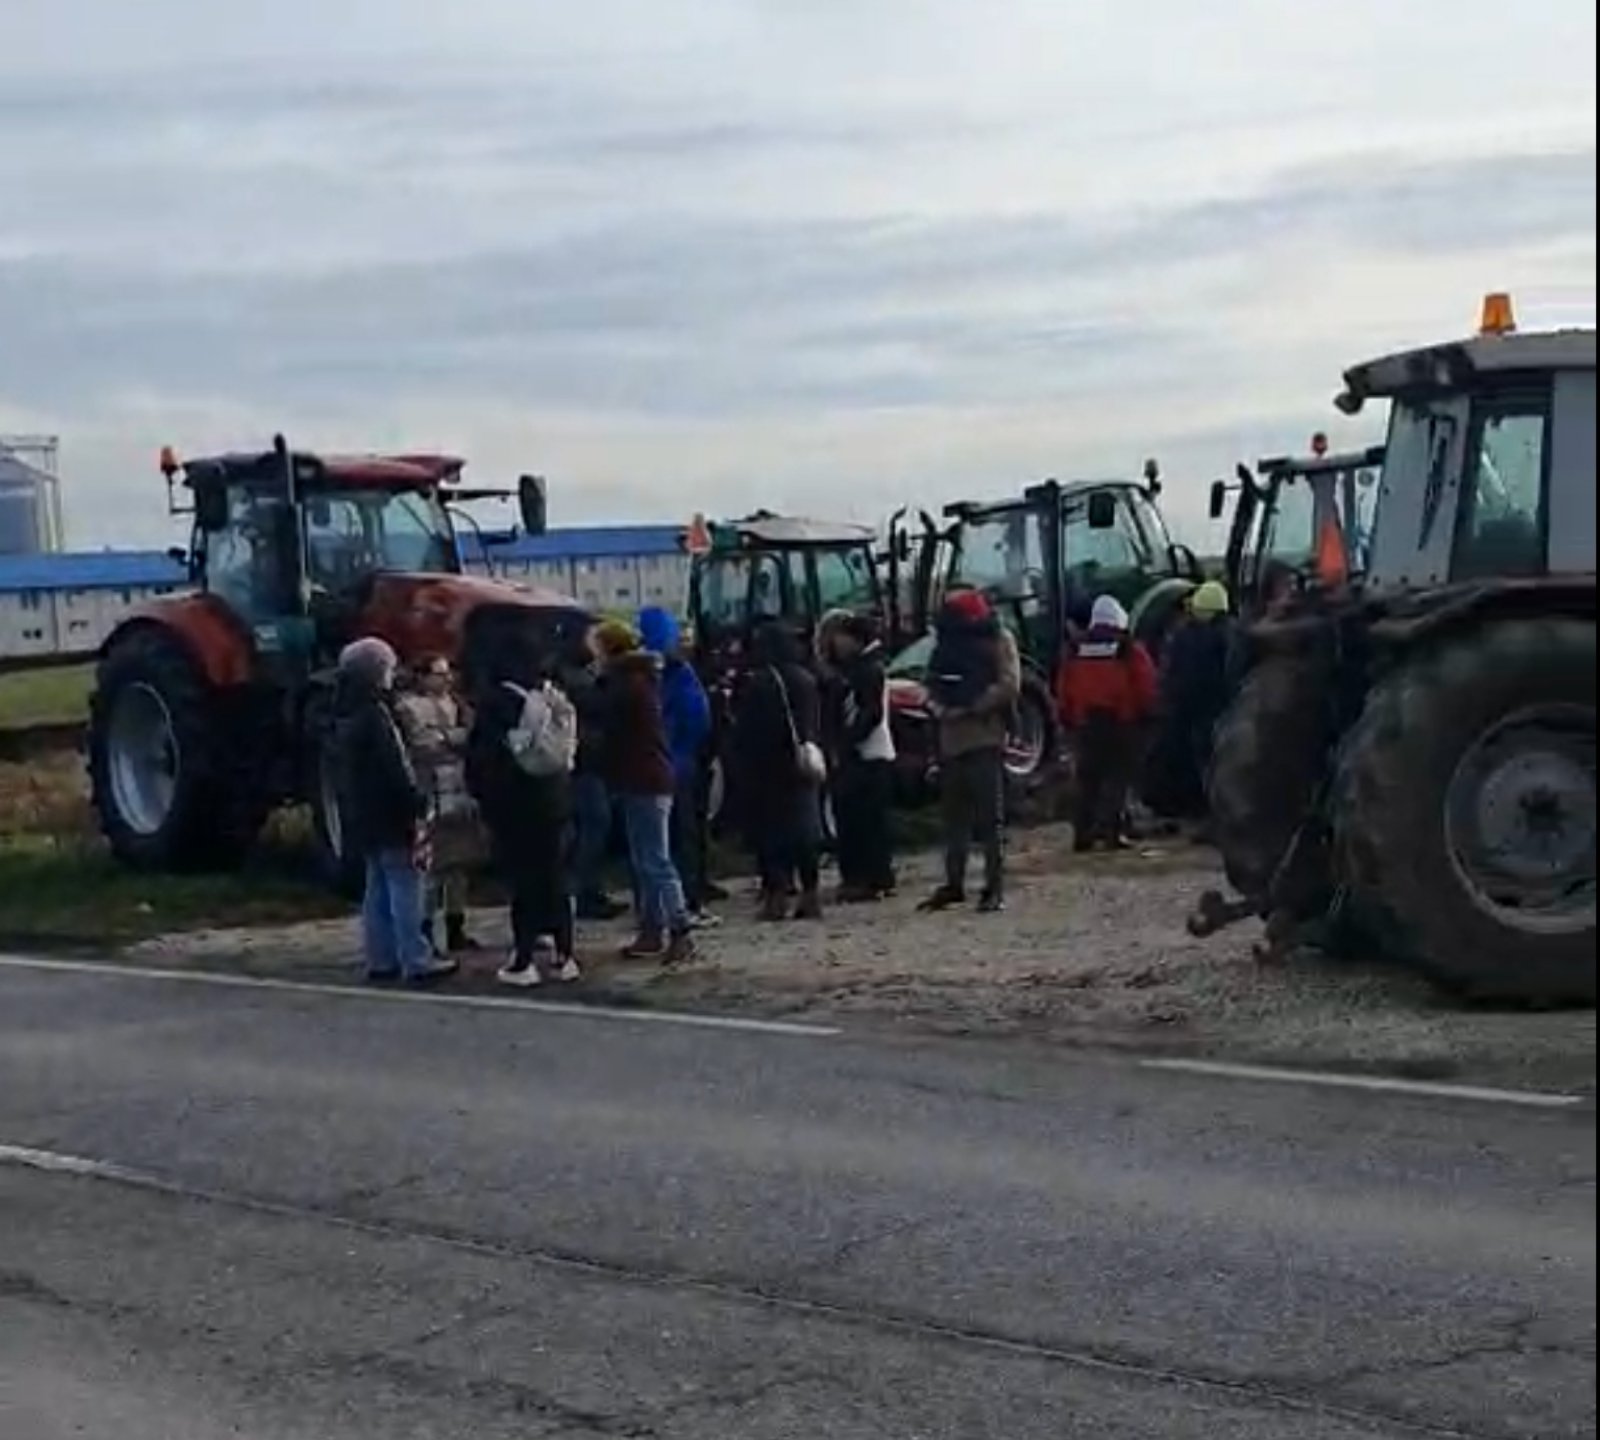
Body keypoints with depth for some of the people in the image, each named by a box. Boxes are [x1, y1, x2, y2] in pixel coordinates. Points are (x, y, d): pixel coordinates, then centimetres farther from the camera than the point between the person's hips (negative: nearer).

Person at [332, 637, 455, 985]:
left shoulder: (346, 716, 12)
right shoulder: (374, 714, -17)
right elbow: (396, 769, -20)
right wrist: (418, 804, -14)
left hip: (363, 817, 10)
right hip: (389, 815, -10)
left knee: (379, 888, 14)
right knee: (405, 887, -7)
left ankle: (381, 959, 16)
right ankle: (416, 961, -7)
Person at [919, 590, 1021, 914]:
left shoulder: (999, 640, -3)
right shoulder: (946, 644, 15)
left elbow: (1009, 686, -12)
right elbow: (933, 685, 18)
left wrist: (971, 707, -15)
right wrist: (939, 707, -4)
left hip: (985, 738, -6)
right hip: (951, 738, 6)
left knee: (991, 817, -5)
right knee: (954, 816, 11)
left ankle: (995, 888, -3)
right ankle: (954, 884, 18)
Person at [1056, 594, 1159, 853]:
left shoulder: (1076, 649, 6)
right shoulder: (1130, 649, -6)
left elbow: (1063, 688, 8)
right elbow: (1146, 685, -7)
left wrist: (1068, 718, 17)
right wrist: (1146, 713, 5)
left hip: (1086, 722, 4)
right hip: (1122, 722, -4)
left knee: (1088, 778, 11)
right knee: (1118, 776, 1)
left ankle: (1083, 834, 9)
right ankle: (1108, 827, -12)